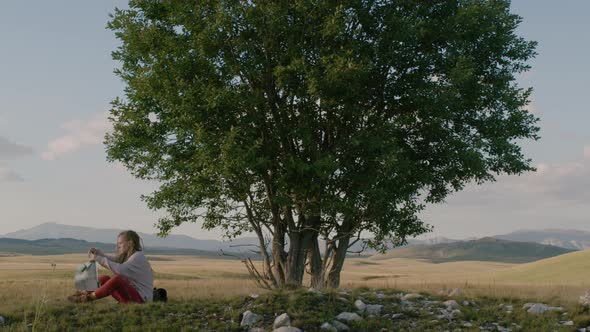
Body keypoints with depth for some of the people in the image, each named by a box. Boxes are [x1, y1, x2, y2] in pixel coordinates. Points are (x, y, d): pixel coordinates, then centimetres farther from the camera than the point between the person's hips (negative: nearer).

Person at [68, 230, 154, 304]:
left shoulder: (138, 256, -12)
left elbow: (120, 269, -25)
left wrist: (99, 259, -21)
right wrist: (99, 254, -1)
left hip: (141, 297, -9)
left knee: (117, 278, -30)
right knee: (104, 279, 3)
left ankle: (88, 298, -21)